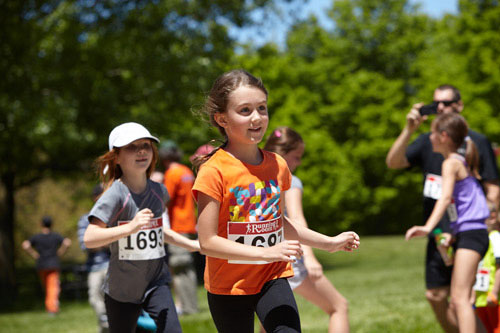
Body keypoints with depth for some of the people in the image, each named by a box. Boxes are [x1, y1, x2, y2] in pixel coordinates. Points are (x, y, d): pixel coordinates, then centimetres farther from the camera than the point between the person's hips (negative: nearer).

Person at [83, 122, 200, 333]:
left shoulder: (158, 191, 3)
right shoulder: (116, 194, -16)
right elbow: (89, 238, -27)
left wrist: (191, 244, 21)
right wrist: (130, 228, -38)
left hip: (156, 282, 4)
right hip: (121, 289, -4)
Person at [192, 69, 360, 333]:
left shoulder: (277, 165, 3)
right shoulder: (214, 171, -16)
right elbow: (208, 241, -19)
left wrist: (329, 242, 19)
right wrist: (266, 253, -24)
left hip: (272, 280, 4)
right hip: (228, 285, -3)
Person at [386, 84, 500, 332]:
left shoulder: (477, 142, -2)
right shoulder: (427, 142, 10)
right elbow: (393, 162, -2)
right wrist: (409, 130, -14)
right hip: (437, 234, 5)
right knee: (436, 296, 10)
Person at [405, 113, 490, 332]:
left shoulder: (451, 163, -8)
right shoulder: (462, 162, 21)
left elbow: (445, 197, -24)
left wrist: (428, 227, -37)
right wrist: (452, 236, 28)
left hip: (471, 234, -10)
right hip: (464, 234, 10)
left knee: (460, 298, -20)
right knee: (455, 305, 12)